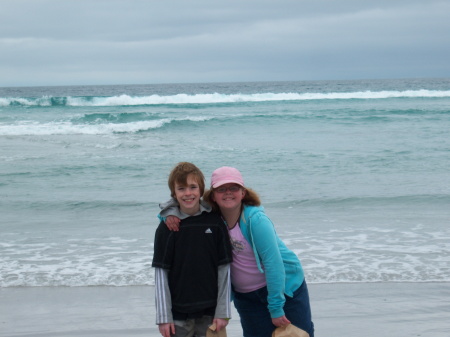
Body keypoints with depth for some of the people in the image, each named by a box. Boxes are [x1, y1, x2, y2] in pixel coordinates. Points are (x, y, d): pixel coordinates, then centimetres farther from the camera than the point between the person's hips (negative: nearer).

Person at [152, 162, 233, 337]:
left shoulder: (215, 222, -1)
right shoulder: (166, 227, -3)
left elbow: (224, 269, 2)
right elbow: (161, 273, -2)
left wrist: (223, 311, -2)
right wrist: (163, 316, -6)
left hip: (209, 312, 1)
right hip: (178, 314, -1)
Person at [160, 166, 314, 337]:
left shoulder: (256, 219, -23)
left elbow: (273, 262, -26)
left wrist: (276, 307, -26)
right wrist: (170, 213, -22)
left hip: (283, 286, -4)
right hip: (245, 295, 4)